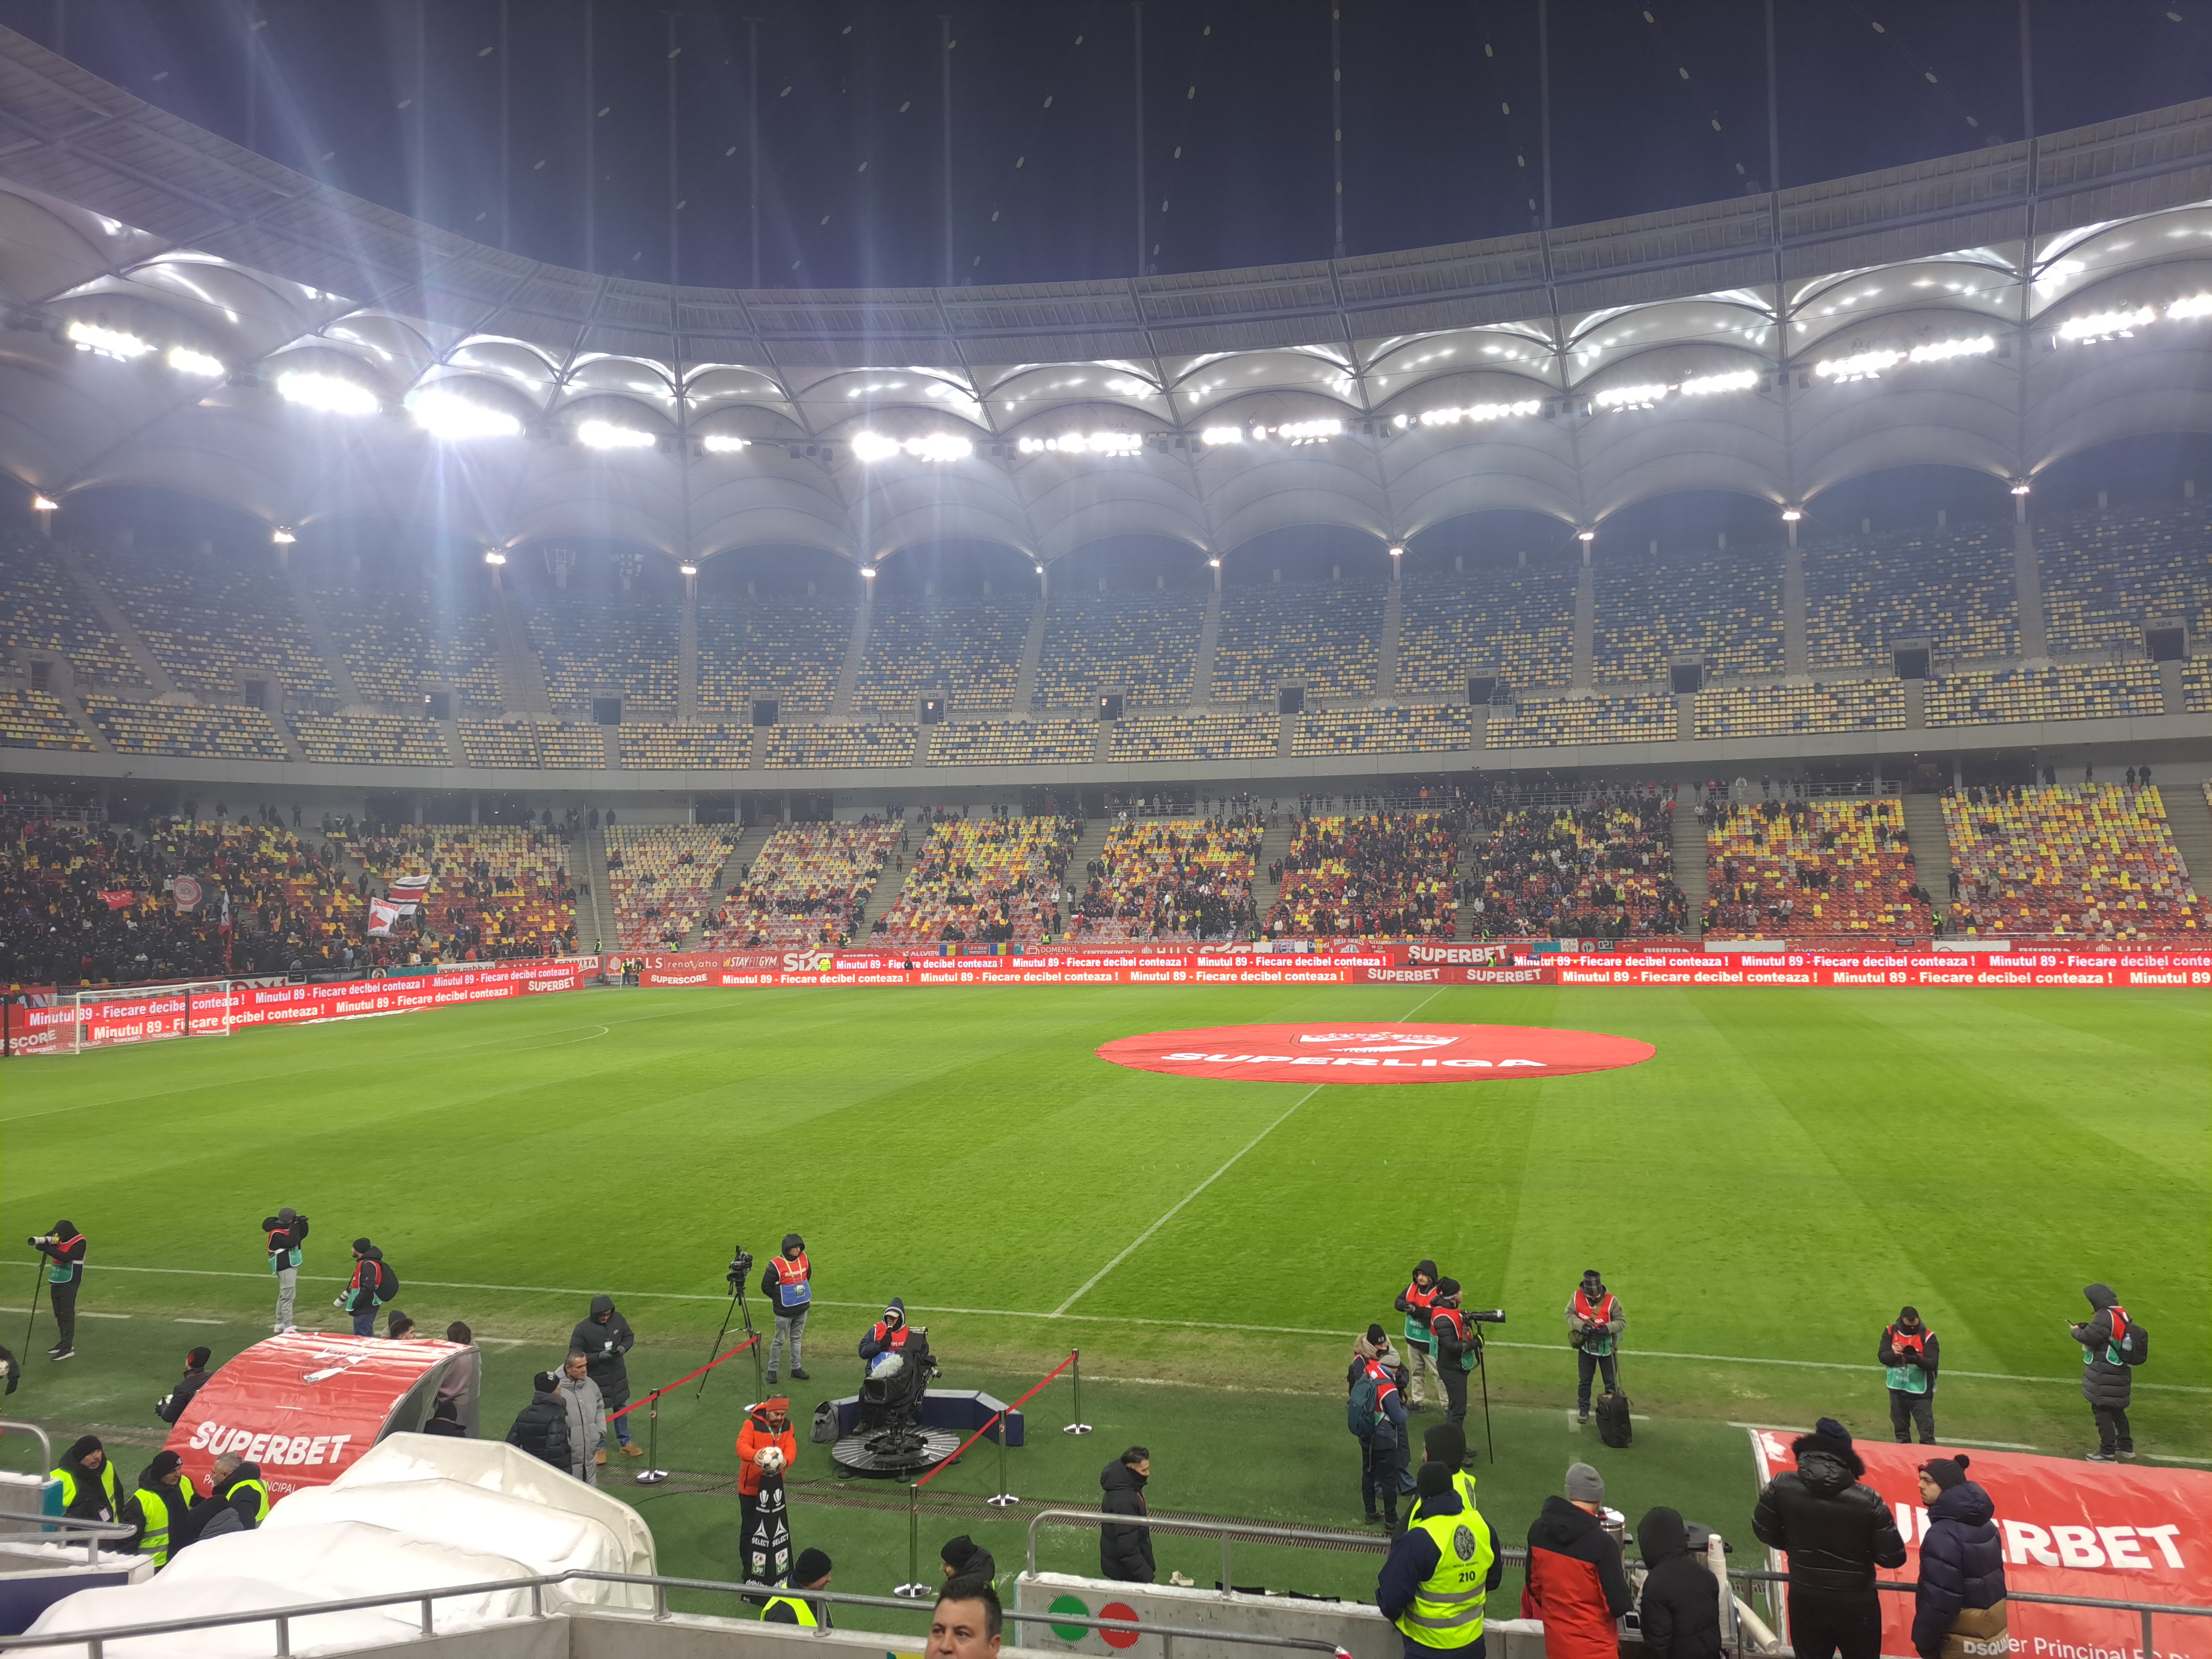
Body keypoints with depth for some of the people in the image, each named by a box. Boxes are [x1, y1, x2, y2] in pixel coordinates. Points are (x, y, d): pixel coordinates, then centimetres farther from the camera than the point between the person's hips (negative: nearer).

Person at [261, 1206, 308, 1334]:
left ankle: (280, 1324, 28)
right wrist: (295, 1226, -28)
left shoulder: (287, 1227, 7)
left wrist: (302, 1223, -6)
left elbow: (302, 1236, 10)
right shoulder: (276, 1233, -22)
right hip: (285, 1267, -10)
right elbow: (292, 1242, -32)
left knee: (284, 1295, 18)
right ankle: (288, 1327, -7)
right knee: (288, 1296, -9)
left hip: (291, 1265, 10)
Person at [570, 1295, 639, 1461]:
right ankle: (599, 1447, 31)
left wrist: (624, 1347, -15)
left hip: (618, 1374, 4)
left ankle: (625, 1442, 36)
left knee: (621, 1407, 18)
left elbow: (629, 1336, 6)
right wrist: (599, 1356, -27)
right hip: (596, 1377, -4)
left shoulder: (618, 1320, -10)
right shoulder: (582, 1329, -22)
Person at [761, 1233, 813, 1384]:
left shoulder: (803, 1258, -3)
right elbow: (766, 1287, -13)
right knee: (780, 1340, 4)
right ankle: (772, 1370, 17)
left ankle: (796, 1368, 26)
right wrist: (780, 1298, -5)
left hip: (802, 1308, 6)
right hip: (784, 1311, -6)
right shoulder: (776, 1265, -21)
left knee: (797, 1338, 16)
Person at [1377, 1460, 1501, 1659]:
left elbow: (1391, 1596, -22)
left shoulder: (1418, 1540, -28)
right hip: (1472, 1642, 5)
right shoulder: (1482, 1526, -10)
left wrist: (1396, 1616, 1)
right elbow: (1493, 1579, 6)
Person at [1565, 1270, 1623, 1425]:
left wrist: (1608, 1328, -33)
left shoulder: (1611, 1301, -23)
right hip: (1586, 1346, 1)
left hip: (1606, 1347, -1)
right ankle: (1583, 1409, 31)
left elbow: (1622, 1320, -14)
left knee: (1611, 1382, 14)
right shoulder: (1577, 1296, -17)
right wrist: (1581, 1326, -25)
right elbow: (1569, 1314, -7)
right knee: (1584, 1381, 14)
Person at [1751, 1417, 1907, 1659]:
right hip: (1856, 1604, -1)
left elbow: (1764, 1531, -3)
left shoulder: (1782, 1486, -17)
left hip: (1805, 1601, 1)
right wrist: (1861, 1551, 7)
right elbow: (1893, 1557, -14)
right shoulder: (1868, 1500, -22)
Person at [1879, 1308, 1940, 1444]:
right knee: (1901, 1431, 16)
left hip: (1920, 1392, -3)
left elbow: (1932, 1364, -16)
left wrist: (1917, 1359, -36)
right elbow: (1882, 1357, -6)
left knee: (1927, 1435, -2)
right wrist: (1894, 1354, -27)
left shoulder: (1927, 1336, -9)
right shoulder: (1890, 1332, -1)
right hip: (1897, 1390, 3)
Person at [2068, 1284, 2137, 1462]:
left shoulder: (2105, 1316, -21)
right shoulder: (2121, 1313, 8)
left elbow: (2089, 1337, -23)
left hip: (2105, 1376, -9)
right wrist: (2085, 1328, 3)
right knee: (2116, 1409, 22)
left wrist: (2075, 1331, -4)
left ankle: (2108, 1453, 2)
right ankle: (2126, 1446, 34)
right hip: (2119, 1372, 9)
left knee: (2102, 1410, -2)